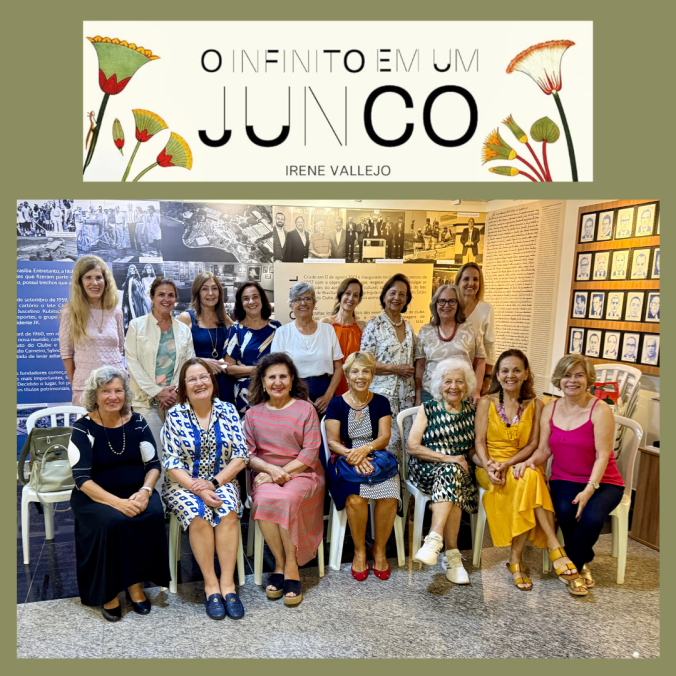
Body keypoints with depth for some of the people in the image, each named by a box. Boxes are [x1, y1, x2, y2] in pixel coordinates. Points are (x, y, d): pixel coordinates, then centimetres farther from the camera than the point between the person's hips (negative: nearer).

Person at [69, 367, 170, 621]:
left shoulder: (137, 423, 2)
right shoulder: (83, 428, -6)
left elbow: (153, 465, 3)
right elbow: (82, 478, -12)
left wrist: (145, 491, -18)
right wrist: (117, 502, -26)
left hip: (136, 493, 2)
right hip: (96, 496, -2)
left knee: (153, 515, -28)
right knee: (112, 521, -32)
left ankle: (135, 582, -7)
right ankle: (108, 591, -9)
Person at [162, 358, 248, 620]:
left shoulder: (228, 411, 0)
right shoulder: (175, 415, -3)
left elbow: (240, 456, -3)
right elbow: (171, 463, -7)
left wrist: (214, 483, -15)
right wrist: (198, 490, -19)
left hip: (222, 481, 1)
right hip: (184, 483, -1)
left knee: (227, 512, -28)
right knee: (198, 514, -29)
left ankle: (227, 583, -17)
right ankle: (211, 585, -14)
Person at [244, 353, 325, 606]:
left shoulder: (305, 409, 2)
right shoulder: (253, 413, 10)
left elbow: (310, 453, -4)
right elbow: (248, 453, 5)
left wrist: (283, 473, -14)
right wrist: (271, 469, -14)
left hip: (302, 474, -2)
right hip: (266, 475, 2)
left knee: (285, 498, -32)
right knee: (264, 500, -30)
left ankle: (291, 566, -15)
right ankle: (281, 564, -12)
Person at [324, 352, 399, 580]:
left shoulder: (380, 403, 8)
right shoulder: (337, 404, 4)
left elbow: (384, 437, -1)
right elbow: (332, 441, -1)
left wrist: (366, 449, -20)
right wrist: (351, 455, -20)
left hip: (376, 458, 2)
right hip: (345, 460, -1)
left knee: (388, 497, -27)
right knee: (355, 499, -30)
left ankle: (379, 549, 0)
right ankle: (359, 551, -3)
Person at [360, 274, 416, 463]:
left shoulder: (408, 327, 15)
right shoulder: (374, 325, -3)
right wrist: (394, 368, -13)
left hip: (406, 394, 6)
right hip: (383, 392, -5)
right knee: (389, 440, -8)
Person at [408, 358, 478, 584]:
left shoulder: (472, 411, 11)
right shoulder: (428, 409, 3)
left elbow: (475, 448, 16)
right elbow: (412, 446, -5)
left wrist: (464, 460, -7)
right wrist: (447, 458, -16)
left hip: (461, 470, 2)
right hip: (426, 469, -2)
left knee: (450, 473, -33)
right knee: (450, 472, -33)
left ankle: (434, 540, -37)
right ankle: (452, 555, -31)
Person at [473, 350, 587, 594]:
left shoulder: (535, 404, 6)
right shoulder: (486, 403, 3)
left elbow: (534, 444, 0)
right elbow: (480, 441, 0)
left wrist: (508, 464, -16)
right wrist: (488, 466, -19)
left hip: (522, 465, 2)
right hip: (490, 467, -1)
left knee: (528, 478, -35)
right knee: (530, 480, -32)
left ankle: (516, 558, -27)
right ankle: (555, 549, -26)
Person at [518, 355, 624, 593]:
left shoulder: (600, 410, -10)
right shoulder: (550, 409, 4)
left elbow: (603, 456, -15)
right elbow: (544, 450, 4)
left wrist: (589, 490, -25)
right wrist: (531, 461, -19)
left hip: (602, 481, -2)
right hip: (564, 480, 3)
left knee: (591, 517, -31)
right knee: (565, 511, -28)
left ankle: (572, 565, 1)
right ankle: (582, 563, 4)